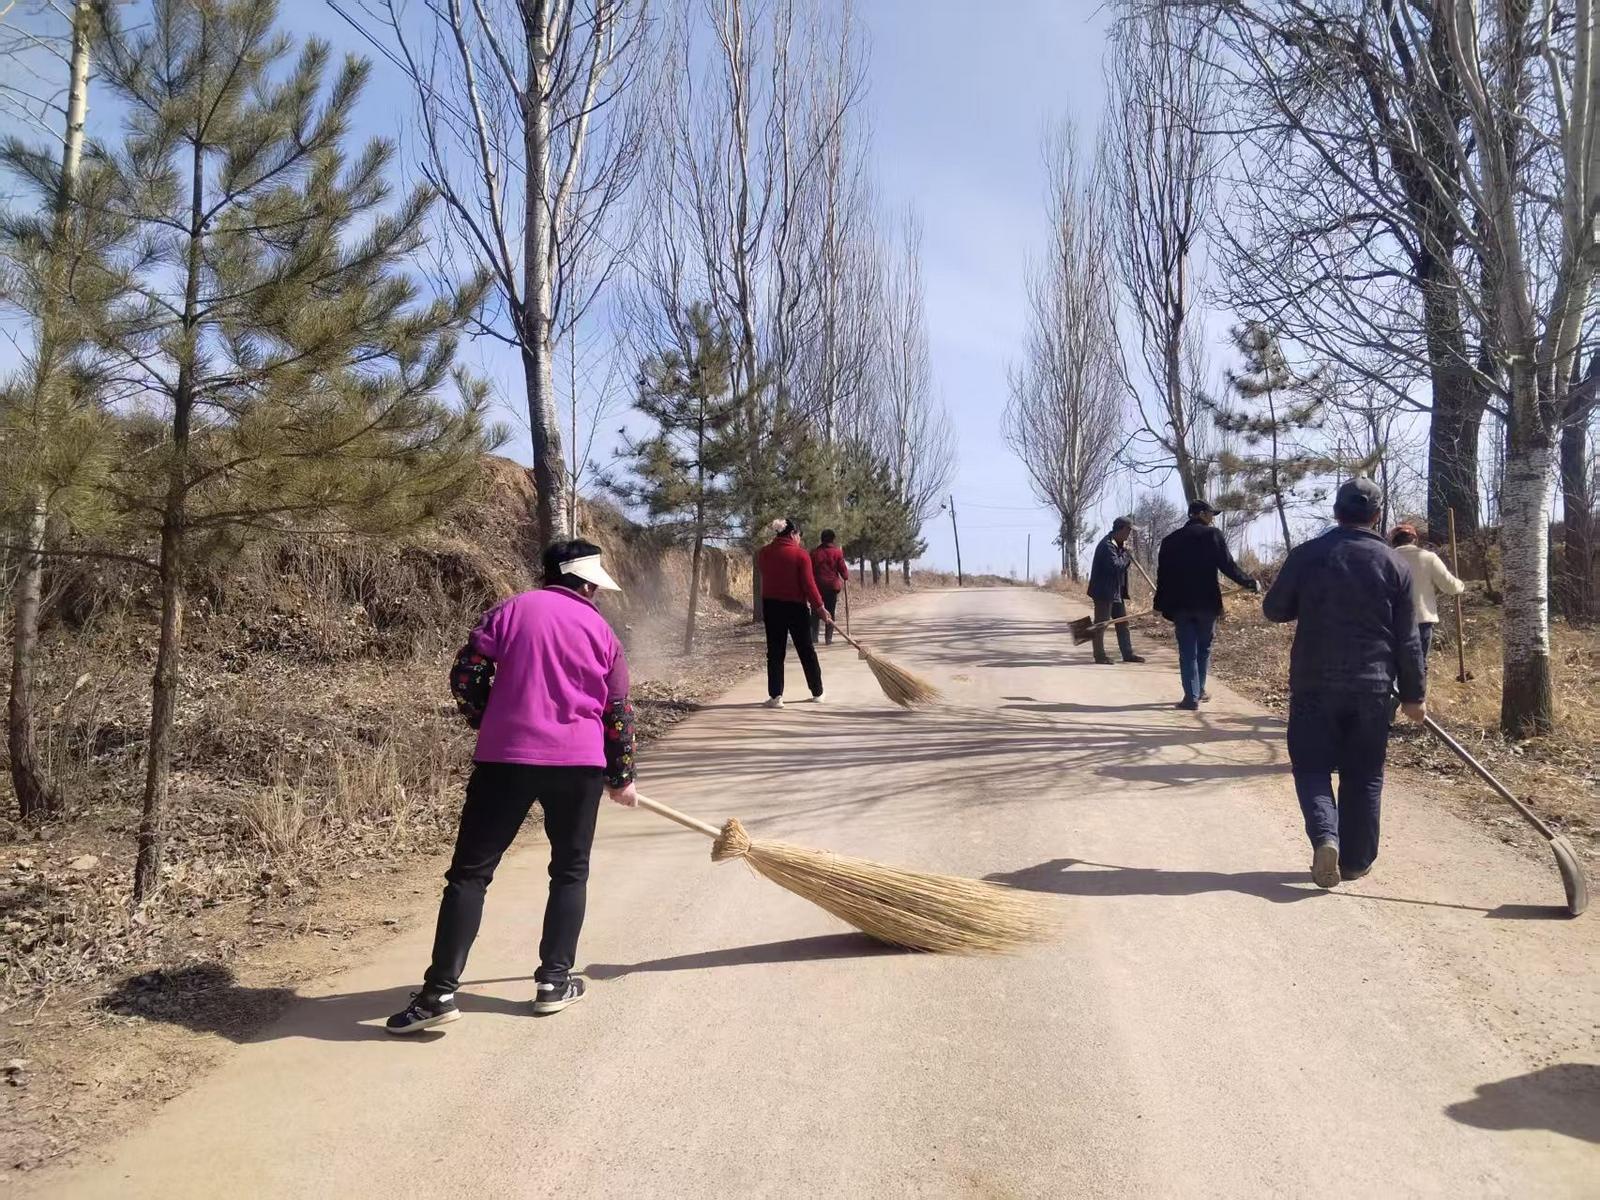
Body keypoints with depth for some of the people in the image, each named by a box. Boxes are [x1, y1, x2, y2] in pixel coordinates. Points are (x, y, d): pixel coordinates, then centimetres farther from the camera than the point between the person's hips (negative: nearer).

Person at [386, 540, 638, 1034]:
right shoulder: (601, 631, 10)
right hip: (579, 761, 1)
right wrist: (621, 777, 23)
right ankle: (554, 981, 16)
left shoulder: (511, 610, 7)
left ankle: (440, 992, -2)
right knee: (570, 871, 17)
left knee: (470, 872, 3)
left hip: (505, 757, -1)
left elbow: (465, 675, 0)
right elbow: (618, 712, 12)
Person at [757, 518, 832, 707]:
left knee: (775, 652, 5)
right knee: (806, 650, 11)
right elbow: (808, 584, -12)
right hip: (796, 607, -2)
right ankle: (817, 693, 21)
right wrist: (820, 607, -7)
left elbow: (765, 577, 11)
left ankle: (776, 696, -1)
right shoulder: (800, 554, -10)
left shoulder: (763, 553, 2)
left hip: (771, 605, 2)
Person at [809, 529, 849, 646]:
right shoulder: (837, 552, -4)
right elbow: (842, 568, -1)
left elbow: (810, 570, 3)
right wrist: (846, 577, 19)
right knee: (830, 613, 6)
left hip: (817, 585, 1)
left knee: (815, 613, 6)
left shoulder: (814, 552, 1)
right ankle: (829, 638, 4)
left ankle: (813, 638, 0)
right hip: (832, 585, -1)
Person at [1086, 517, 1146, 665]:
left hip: (1116, 591, 10)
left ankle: (1128, 654, 18)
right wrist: (1125, 553, -10)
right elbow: (1115, 565, -26)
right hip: (1104, 591, -10)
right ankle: (1100, 656, 5)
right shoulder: (1107, 545, -18)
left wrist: (1125, 552, 2)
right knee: (1101, 624, -2)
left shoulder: (1119, 544, 16)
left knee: (1123, 622, 12)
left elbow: (1123, 564, 19)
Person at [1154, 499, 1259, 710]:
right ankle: (1199, 690, 24)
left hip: (1180, 604, 2)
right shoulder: (1213, 535, -3)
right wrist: (1251, 583, 7)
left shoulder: (1170, 539, 8)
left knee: (1187, 651, 4)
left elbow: (1162, 574, 7)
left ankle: (1192, 696, -3)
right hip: (1207, 603, -2)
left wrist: (1161, 604, 12)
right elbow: (1228, 566, -7)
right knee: (1204, 648, 16)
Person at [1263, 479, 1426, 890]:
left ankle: (1325, 836, -16)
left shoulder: (1306, 554, -5)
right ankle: (1356, 861, 17)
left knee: (1312, 766, 7)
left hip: (1314, 682, -1)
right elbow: (1407, 639, 2)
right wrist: (1414, 693, 10)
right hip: (1373, 686, 1)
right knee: (1364, 775, 12)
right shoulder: (1394, 564, -1)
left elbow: (1274, 609, 3)